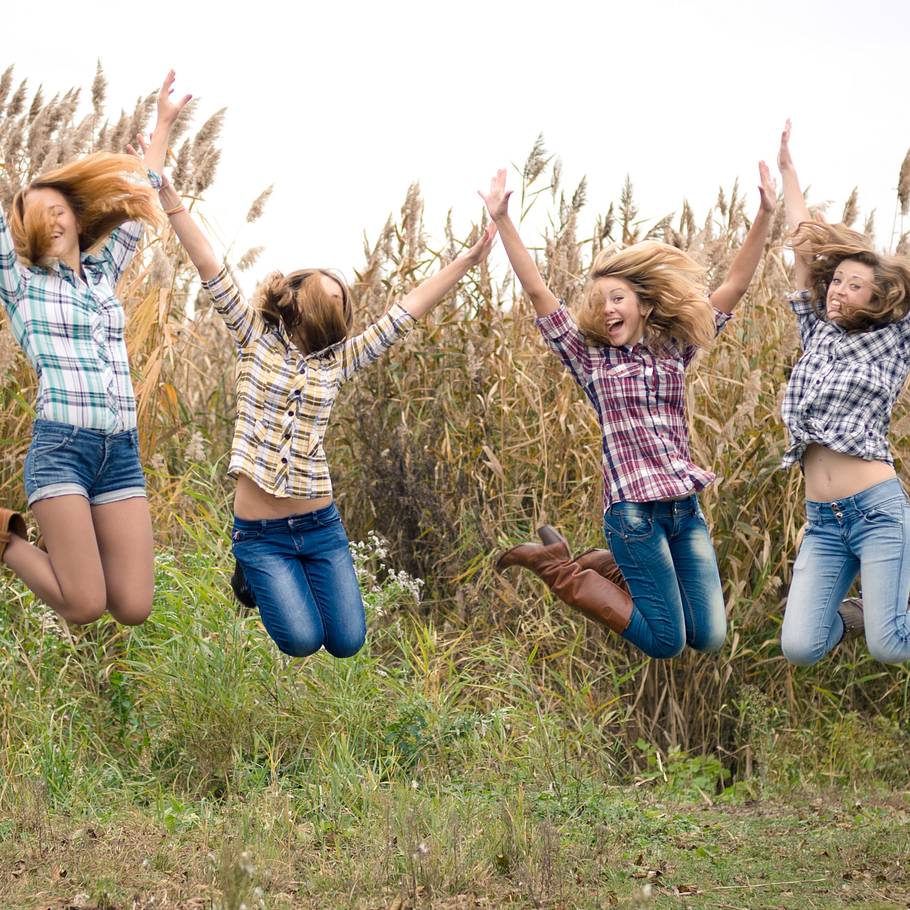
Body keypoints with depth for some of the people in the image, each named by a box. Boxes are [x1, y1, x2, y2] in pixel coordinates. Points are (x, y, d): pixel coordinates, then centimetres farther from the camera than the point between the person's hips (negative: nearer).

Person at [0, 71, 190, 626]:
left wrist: (163, 126, 29)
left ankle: (67, 550, 26)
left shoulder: (102, 275, 18)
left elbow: (138, 207, 25)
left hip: (123, 453, 5)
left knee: (134, 609, -4)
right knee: (85, 606, -13)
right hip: (60, 449, -4)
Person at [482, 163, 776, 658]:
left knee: (709, 637, 4)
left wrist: (764, 215, -1)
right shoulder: (590, 359, 3)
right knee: (665, 642, -5)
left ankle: (606, 566, 24)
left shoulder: (674, 350, 12)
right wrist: (502, 220, -11)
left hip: (686, 505, 5)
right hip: (634, 507, -5)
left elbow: (734, 285, 8)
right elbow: (537, 292, -4)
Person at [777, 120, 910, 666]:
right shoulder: (817, 336, 15)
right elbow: (806, 243, 18)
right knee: (799, 647, -10)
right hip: (823, 519, 4)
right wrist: (786, 167, 23)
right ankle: (849, 615, 24)